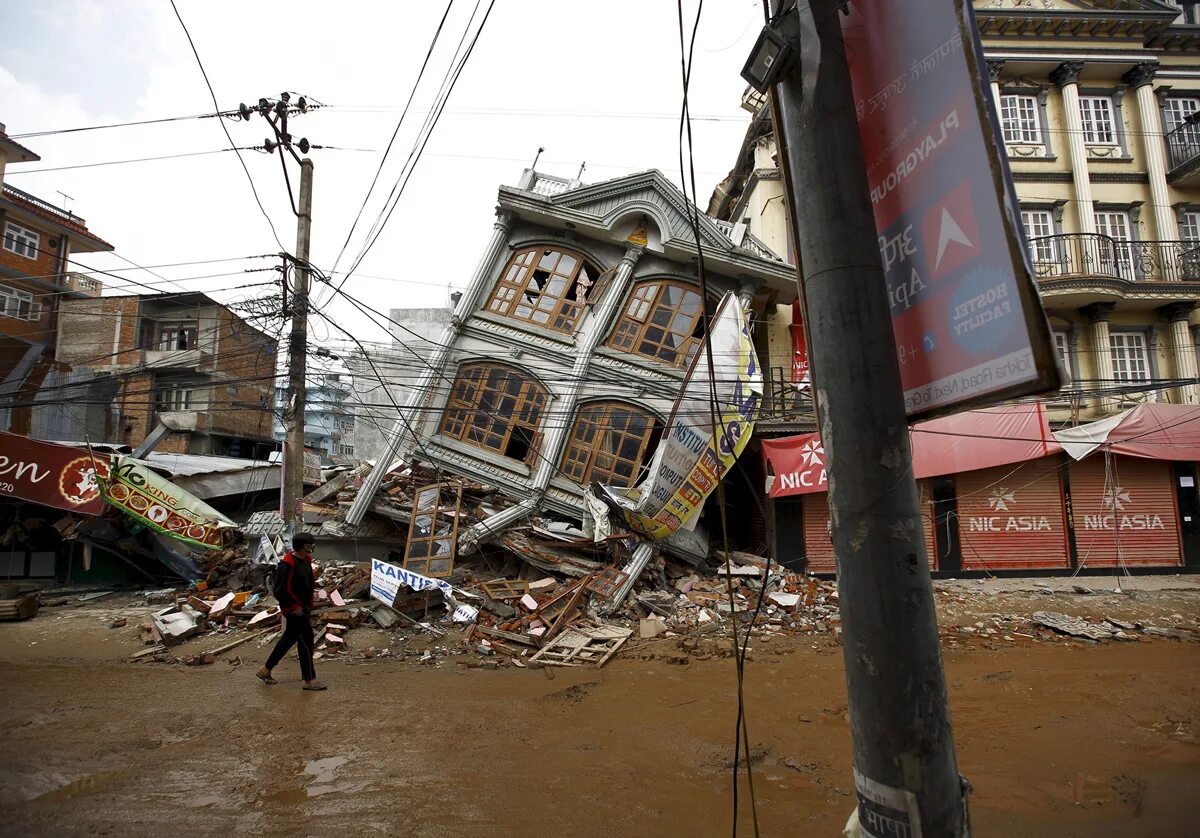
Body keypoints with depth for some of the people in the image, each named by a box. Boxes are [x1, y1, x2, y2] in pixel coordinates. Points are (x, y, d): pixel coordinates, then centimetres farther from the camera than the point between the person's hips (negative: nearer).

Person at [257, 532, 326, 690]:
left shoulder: (306, 560, 7)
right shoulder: (287, 565, -22)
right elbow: (279, 591, -21)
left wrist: (308, 606, 18)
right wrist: (294, 606, -18)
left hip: (303, 608, 10)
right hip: (294, 610, -10)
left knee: (289, 638, 19)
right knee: (306, 641, -4)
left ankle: (265, 670, 34)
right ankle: (309, 680, 5)